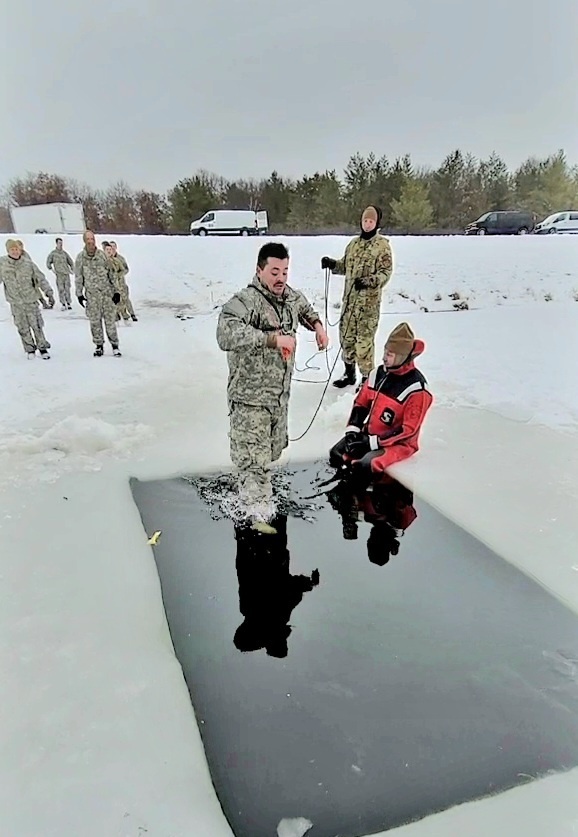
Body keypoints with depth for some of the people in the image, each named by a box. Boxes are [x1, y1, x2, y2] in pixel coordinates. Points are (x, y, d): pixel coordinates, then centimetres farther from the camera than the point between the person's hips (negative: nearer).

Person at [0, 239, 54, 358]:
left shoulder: (28, 263, -7)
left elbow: (40, 278, 0)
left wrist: (48, 291, -4)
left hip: (31, 300, -1)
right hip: (15, 302, 1)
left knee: (37, 325, 2)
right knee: (22, 328, 7)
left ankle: (42, 347, 16)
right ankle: (30, 349, 21)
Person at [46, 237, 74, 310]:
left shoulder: (64, 253, 12)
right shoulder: (53, 253, 4)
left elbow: (70, 262, 23)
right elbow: (48, 262, 9)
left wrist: (72, 269, 11)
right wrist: (51, 269, -3)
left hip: (66, 274, 2)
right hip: (59, 274, -2)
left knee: (67, 289, 0)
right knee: (61, 290, -7)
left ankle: (69, 304, 7)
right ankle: (63, 305, -3)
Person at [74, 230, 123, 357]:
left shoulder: (103, 255, 0)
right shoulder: (80, 257, 1)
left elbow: (112, 274, 5)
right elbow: (78, 277, 7)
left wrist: (116, 291, 2)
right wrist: (79, 294, 4)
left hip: (107, 293, -1)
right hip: (91, 295, 1)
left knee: (110, 320, -1)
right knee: (95, 321, 4)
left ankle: (114, 345, 10)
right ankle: (99, 345, 16)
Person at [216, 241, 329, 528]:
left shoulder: (291, 296, 5)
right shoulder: (245, 301, -22)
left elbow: (304, 308, 30)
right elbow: (226, 334, -41)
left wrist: (317, 325, 11)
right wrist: (272, 338, -43)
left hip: (281, 395, 9)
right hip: (250, 399, -8)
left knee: (272, 453, 24)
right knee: (254, 460, -4)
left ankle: (247, 497, 48)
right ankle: (257, 518, 11)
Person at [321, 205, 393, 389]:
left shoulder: (382, 244, -4)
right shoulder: (354, 243, 14)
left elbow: (386, 272, -10)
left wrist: (368, 281, -25)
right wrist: (332, 264, 3)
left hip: (369, 301, -6)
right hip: (349, 298, 6)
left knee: (365, 339, -6)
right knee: (346, 335, 12)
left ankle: (367, 377, 6)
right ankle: (349, 373, 27)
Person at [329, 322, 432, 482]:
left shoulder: (416, 388, -22)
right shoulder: (379, 373, -2)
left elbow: (409, 430, -22)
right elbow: (361, 403, 8)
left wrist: (372, 442, -22)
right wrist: (352, 430, -7)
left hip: (399, 443, -7)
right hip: (369, 434, 7)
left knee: (364, 466, -29)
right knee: (337, 454, -6)